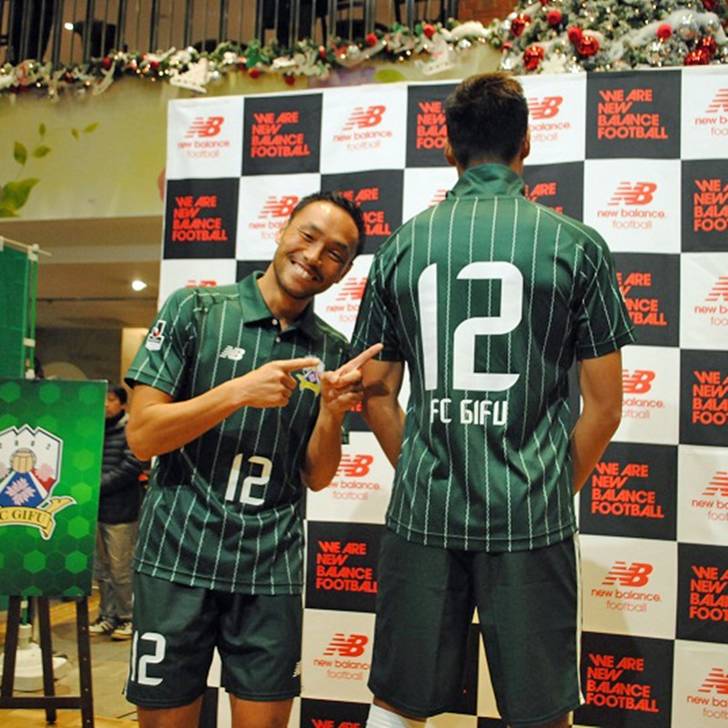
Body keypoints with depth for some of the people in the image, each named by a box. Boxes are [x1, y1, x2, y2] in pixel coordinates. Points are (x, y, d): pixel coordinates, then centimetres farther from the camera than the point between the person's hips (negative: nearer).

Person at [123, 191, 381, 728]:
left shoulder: (332, 351, 5)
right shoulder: (196, 310, -3)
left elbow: (316, 477, 6)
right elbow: (142, 436, -8)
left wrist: (331, 410, -13)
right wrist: (239, 392, -20)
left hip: (271, 568, 2)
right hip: (178, 555, -2)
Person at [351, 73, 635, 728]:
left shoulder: (403, 246, 3)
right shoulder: (576, 244, -2)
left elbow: (376, 395, 8)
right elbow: (604, 406, 0)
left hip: (423, 512, 2)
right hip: (532, 520, -1)